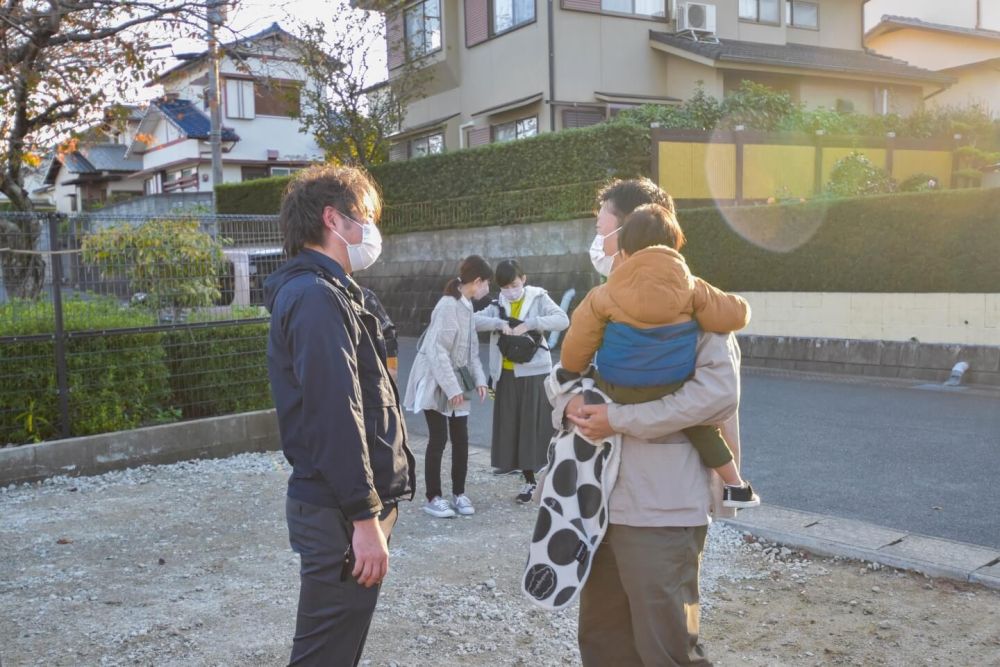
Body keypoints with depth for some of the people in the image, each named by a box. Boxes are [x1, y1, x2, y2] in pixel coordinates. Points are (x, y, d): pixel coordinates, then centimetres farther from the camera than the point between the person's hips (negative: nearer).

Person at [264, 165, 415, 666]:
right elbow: (336, 418, -23)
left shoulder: (327, 292, 17)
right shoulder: (317, 297, -17)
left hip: (345, 505, 10)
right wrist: (364, 519, -22)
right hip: (341, 512, -10)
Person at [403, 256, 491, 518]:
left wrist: (479, 379, 2)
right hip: (435, 382, -8)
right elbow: (437, 350, -24)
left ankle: (459, 493, 19)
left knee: (461, 439, 8)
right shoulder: (448, 305, -20)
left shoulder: (467, 306, 9)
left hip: (455, 381, 8)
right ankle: (433, 498, 8)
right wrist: (451, 388, -24)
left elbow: (471, 349, 13)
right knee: (438, 439, -3)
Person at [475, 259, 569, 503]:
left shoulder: (539, 299, -1)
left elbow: (563, 320, -15)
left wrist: (529, 324, -25)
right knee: (513, 429, 6)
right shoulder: (498, 305, 8)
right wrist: (500, 323, -21)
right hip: (507, 376, 4)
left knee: (537, 427, -4)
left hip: (535, 374, -4)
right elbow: (474, 320, -6)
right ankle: (529, 481, 17)